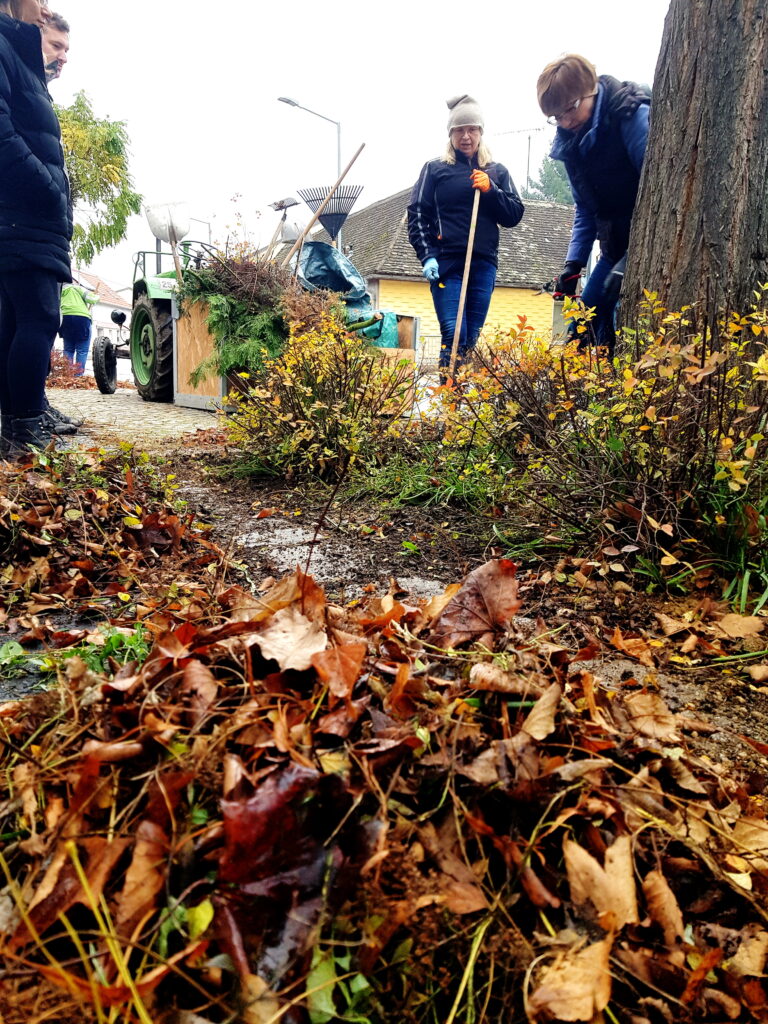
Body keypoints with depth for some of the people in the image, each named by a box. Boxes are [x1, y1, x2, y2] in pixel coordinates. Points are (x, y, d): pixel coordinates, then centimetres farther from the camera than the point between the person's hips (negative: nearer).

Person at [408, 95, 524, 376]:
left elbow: (514, 216, 11)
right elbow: (417, 214, 4)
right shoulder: (435, 169, 10)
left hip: (484, 264, 3)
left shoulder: (497, 172, 17)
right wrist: (427, 257, -8)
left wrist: (490, 190, -4)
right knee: (453, 333, -15)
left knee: (472, 337, 2)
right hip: (446, 263, -3)